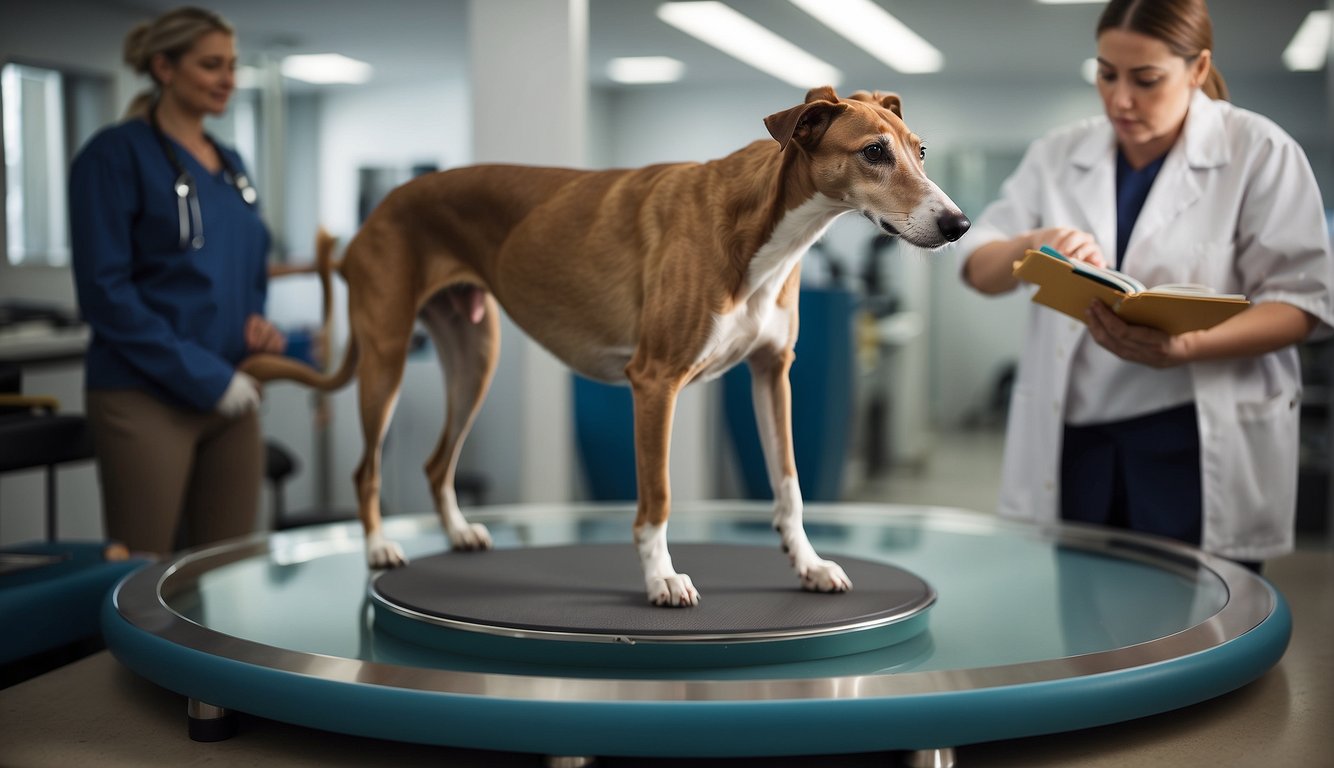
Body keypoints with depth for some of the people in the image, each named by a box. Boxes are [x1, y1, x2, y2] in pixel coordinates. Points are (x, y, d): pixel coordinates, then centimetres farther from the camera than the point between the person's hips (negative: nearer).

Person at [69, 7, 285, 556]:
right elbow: (104, 289, -13)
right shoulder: (117, 154, -6)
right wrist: (202, 376, -16)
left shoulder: (230, 164, 15)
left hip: (230, 396, 7)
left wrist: (256, 321, 0)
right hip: (148, 398, -6)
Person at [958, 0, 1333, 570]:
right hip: (1071, 442, 3)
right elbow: (978, 269, 9)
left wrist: (1186, 347, -24)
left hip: (1199, 444, -3)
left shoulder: (1259, 152, -2)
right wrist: (1034, 246, -15)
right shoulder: (1059, 154, 10)